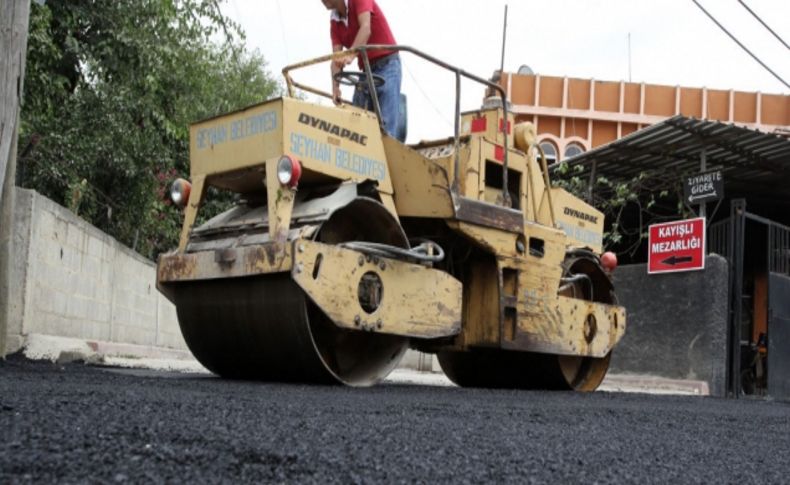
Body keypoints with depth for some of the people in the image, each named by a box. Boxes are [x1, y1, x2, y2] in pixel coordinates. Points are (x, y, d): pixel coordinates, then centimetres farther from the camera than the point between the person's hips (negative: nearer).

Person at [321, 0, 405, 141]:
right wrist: (335, 87, -21)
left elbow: (366, 28, -28)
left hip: (387, 65, -7)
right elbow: (337, 59, -4)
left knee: (386, 123, -17)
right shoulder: (334, 23, 7)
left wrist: (350, 55, -44)